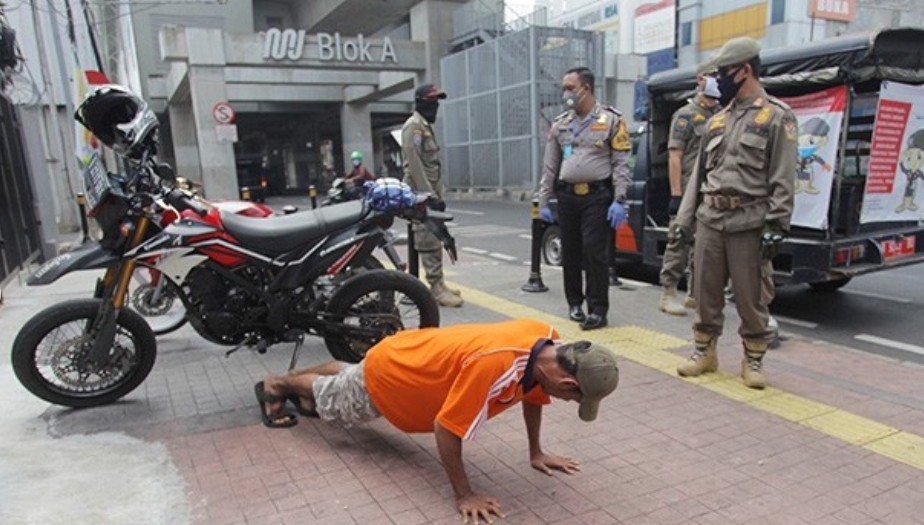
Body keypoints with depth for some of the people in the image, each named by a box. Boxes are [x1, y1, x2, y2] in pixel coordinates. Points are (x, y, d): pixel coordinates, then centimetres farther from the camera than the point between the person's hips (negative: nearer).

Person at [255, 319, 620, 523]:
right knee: (327, 401, 25)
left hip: (413, 355, 7)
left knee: (344, 375, 35)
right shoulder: (493, 364, -48)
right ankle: (274, 385, 52)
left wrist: (536, 453, 4)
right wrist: (464, 495, -28)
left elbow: (533, 394, -1)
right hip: (386, 372, -6)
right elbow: (446, 428, -37)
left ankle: (301, 385, 62)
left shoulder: (548, 343, -22)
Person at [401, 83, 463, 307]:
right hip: (421, 195, -10)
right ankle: (436, 288, -8)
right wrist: (429, 195, -21)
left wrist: (439, 194, 17)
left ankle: (439, 283, 18)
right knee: (429, 242, -10)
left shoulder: (427, 126, 20)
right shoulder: (413, 125, -11)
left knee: (435, 241, 12)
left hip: (431, 193, 10)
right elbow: (415, 164, -19)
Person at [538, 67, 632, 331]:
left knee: (595, 252, -6)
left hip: (598, 196, -4)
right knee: (570, 252, 9)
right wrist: (543, 201, 8)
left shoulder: (611, 120, 0)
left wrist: (619, 201, -12)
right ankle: (575, 302, 25)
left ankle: (598, 309, 2)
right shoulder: (559, 125, 12)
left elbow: (621, 164, -4)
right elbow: (549, 167, 12)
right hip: (567, 196, 4)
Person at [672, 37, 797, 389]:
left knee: (751, 295, 3)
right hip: (709, 220, 5)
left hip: (749, 223, -5)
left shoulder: (777, 116, -1)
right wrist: (683, 219, 12)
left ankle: (753, 359, 19)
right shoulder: (717, 120, 16)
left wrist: (776, 225, -14)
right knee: (705, 290, 9)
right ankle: (704, 351, 24)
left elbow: (783, 179, -7)